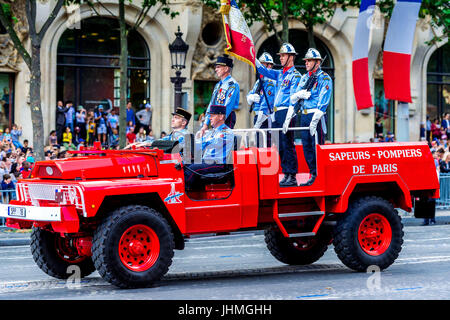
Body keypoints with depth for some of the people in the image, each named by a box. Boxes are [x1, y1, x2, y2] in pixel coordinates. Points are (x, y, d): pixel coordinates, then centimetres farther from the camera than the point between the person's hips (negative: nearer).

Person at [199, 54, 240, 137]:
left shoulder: (232, 84, -9)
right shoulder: (218, 85, 19)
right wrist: (205, 124, 8)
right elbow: (211, 105, 16)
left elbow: (227, 107, -17)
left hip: (227, 118, -8)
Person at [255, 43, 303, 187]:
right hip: (277, 113, 8)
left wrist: (288, 119, -21)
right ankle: (286, 175, 13)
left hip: (286, 112, -8)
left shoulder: (295, 75, -6)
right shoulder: (280, 74, 18)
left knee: (287, 145, -9)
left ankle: (292, 177, -8)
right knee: (280, 146, 8)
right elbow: (263, 70, 22)